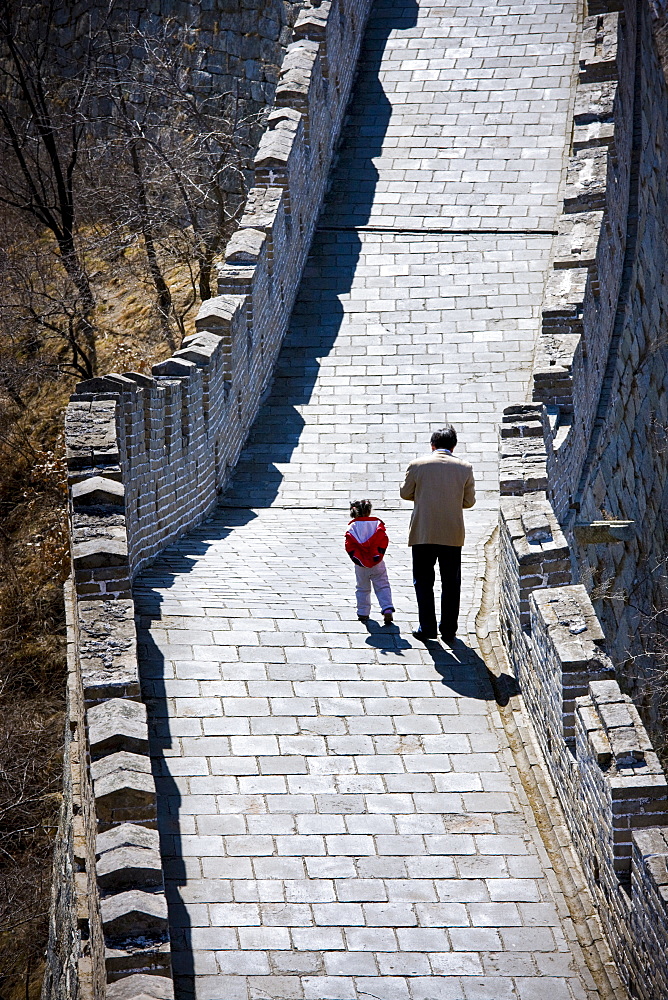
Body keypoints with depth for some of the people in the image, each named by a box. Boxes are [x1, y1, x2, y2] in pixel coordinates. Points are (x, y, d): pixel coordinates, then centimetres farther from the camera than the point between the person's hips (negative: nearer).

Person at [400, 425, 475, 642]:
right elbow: (469, 501, 5)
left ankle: (427, 627, 7)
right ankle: (449, 630, 12)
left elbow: (405, 494, 6)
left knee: (423, 582, 10)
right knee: (451, 584, 11)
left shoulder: (417, 466, -5)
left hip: (423, 534, -1)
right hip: (453, 535, 1)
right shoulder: (464, 468, -2)